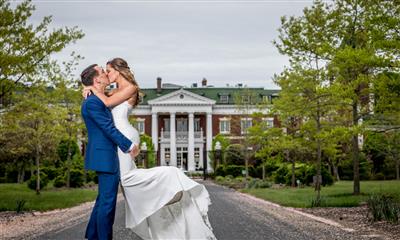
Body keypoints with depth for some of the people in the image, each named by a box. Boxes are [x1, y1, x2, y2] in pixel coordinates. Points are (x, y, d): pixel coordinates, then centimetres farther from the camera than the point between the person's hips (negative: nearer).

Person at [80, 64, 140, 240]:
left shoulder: (98, 100, 14)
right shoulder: (92, 102, -17)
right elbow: (109, 129, -19)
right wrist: (129, 146, -13)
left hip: (104, 157, 11)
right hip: (105, 158, -11)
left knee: (103, 200, 17)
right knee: (108, 202, -5)